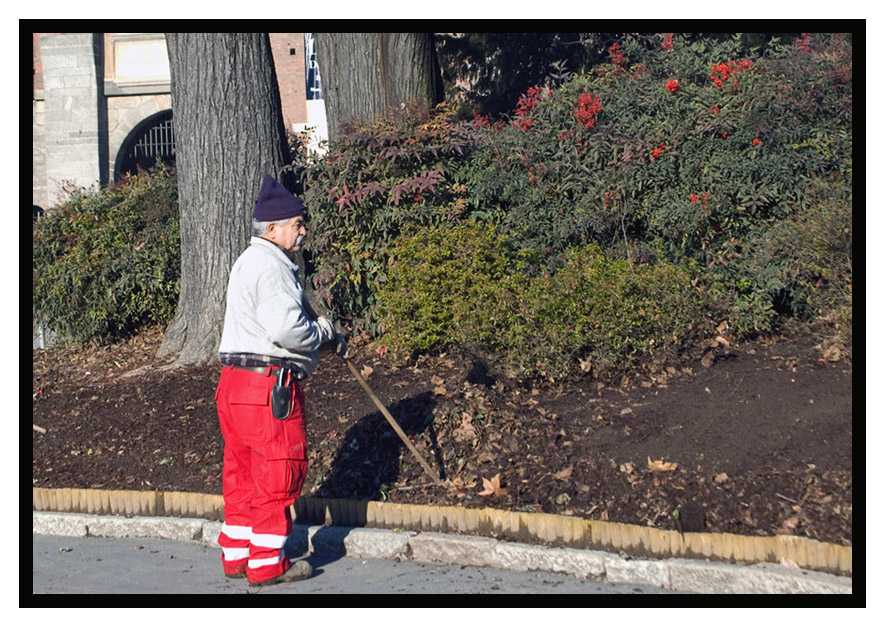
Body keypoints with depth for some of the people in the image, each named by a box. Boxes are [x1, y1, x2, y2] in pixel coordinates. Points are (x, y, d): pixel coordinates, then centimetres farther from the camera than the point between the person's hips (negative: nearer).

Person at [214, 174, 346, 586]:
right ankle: (267, 565, 7)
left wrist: (327, 338, 17)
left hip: (236, 382, 11)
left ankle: (236, 555, 25)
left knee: (243, 472, 16)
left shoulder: (250, 262, 21)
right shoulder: (270, 266, -15)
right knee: (278, 475, -1)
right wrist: (322, 331, -7)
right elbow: (285, 328, -26)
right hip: (267, 386, -11)